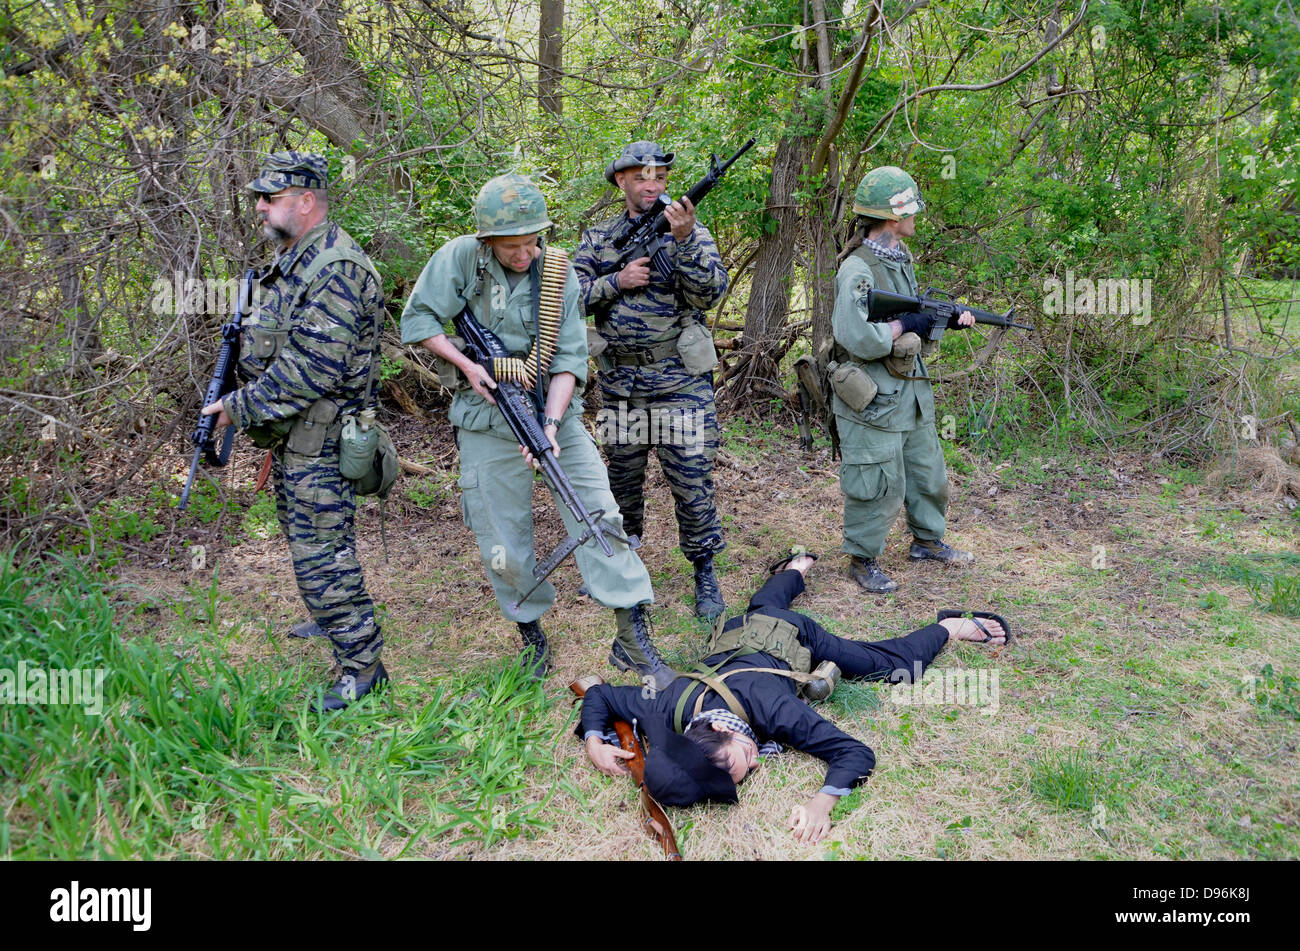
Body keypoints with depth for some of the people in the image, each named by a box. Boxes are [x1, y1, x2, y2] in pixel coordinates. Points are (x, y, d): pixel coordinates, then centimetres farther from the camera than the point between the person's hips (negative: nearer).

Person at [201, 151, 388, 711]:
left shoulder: (335, 268, -22)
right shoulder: (290, 259, 12)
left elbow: (312, 368, -28)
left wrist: (240, 408, -20)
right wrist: (232, 395, 8)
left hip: (318, 438, -10)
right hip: (289, 434, 11)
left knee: (322, 552, -6)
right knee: (302, 535, 23)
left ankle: (361, 664, 6)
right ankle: (332, 620, 43)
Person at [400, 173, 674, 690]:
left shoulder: (558, 273, -4)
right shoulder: (459, 257, -7)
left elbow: (567, 360, -8)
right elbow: (417, 319, -1)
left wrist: (551, 424, -21)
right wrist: (467, 365, -14)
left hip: (553, 411, 1)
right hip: (488, 421, 0)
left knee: (599, 515, -9)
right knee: (503, 544, 3)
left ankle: (633, 639, -2)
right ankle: (532, 637, 25)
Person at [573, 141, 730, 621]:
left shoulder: (690, 232, 0)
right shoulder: (597, 238, 8)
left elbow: (711, 293, -14)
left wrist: (684, 238, -26)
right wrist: (617, 281, -14)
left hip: (681, 381, -3)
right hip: (619, 382, 3)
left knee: (692, 482, -1)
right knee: (623, 478, 16)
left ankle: (704, 572, 15)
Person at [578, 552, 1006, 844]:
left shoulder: (772, 708, -47)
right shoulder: (664, 712, -39)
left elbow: (856, 752, -43)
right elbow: (598, 694, -23)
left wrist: (822, 802, -59)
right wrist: (595, 744, -41)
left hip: (790, 637, -4)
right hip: (737, 636, 4)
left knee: (895, 665, 8)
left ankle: (951, 627, 33)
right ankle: (798, 566, 68)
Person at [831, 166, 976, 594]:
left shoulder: (902, 261, 11)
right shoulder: (857, 271, -20)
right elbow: (856, 338, -29)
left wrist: (950, 316, 4)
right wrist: (906, 324, -18)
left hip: (912, 397, 9)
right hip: (873, 403, -9)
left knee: (929, 474, 21)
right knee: (879, 488, 2)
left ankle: (928, 540, 41)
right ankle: (863, 560, 19)